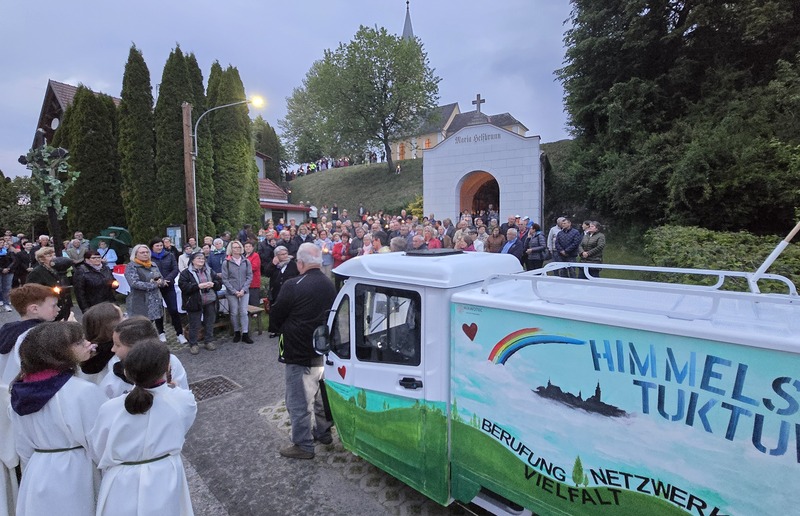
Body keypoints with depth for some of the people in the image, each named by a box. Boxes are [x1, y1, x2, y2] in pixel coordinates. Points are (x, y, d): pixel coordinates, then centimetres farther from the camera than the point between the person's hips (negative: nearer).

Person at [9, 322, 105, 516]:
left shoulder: (20, 389, -3)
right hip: (74, 477, -6)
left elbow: (23, 446, 8)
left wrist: (36, 472, 22)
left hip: (38, 476, 6)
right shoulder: (84, 391, -24)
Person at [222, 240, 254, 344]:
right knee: (234, 313, 5)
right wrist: (234, 291, -10)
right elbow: (225, 279, -4)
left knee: (244, 312, -1)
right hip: (231, 292, -1)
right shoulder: (226, 263, -3)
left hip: (244, 291, 1)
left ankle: (245, 334, 4)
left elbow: (250, 276, 1)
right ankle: (236, 332, 21)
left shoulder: (246, 261, 1)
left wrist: (243, 289, -9)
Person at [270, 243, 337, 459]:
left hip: (300, 354, -7)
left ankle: (303, 445, 19)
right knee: (322, 395, 22)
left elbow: (275, 316, -9)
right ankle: (323, 432, 38)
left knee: (298, 401, 7)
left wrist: (285, 327, 9)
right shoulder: (330, 285, 1)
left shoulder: (293, 286, -21)